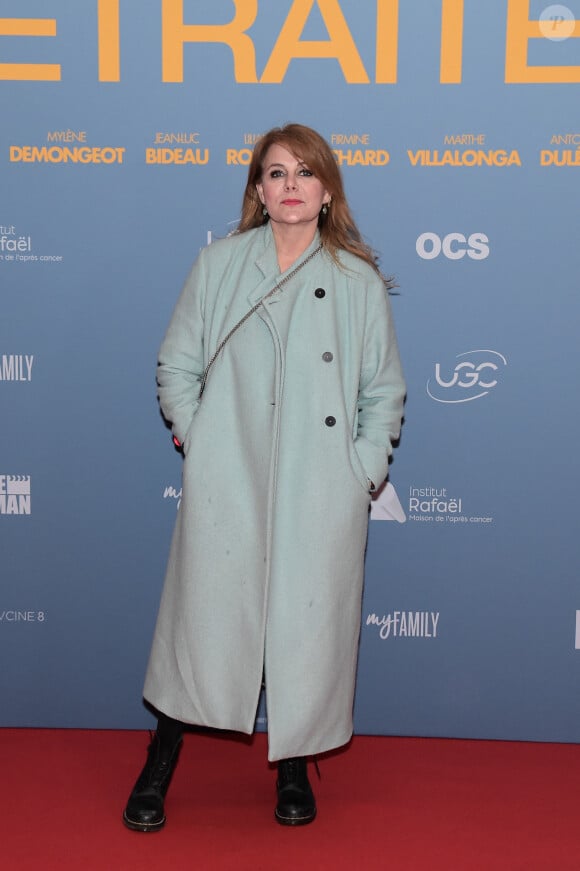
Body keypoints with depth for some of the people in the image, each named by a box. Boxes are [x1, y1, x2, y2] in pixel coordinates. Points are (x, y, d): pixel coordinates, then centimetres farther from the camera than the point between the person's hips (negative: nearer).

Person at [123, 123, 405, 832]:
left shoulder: (359, 282, 6)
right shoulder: (219, 264, 6)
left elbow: (385, 392, 9)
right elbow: (176, 364, 10)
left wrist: (364, 470, 0)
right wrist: (196, 436, 0)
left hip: (320, 496, 1)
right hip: (226, 486, 0)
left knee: (307, 623, 6)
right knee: (203, 614, 4)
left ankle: (294, 768, 29)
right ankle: (160, 767, 25)